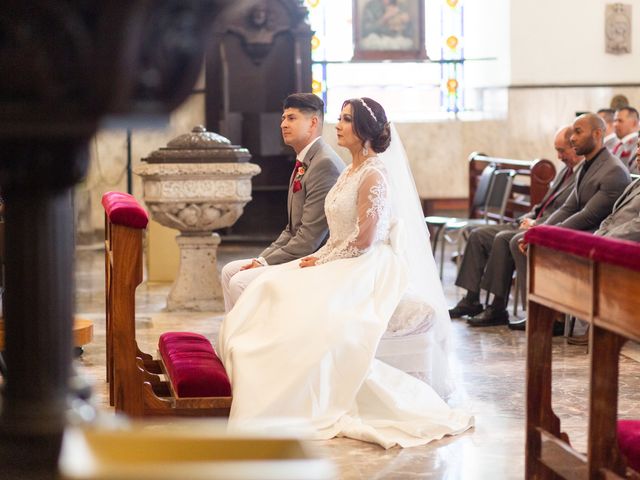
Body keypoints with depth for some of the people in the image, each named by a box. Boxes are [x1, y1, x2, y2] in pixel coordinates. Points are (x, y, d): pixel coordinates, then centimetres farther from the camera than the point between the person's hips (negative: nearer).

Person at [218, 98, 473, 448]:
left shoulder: (375, 174, -13)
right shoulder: (351, 171, 17)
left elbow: (364, 239, -19)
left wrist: (323, 261, -12)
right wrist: (319, 258, 3)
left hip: (367, 269, -10)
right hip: (341, 265, 10)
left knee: (305, 306, -28)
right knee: (270, 289, -7)